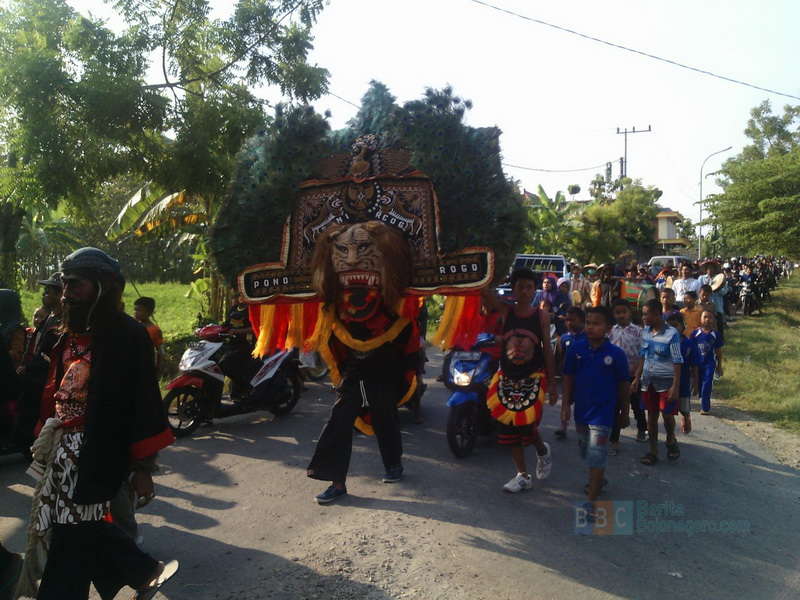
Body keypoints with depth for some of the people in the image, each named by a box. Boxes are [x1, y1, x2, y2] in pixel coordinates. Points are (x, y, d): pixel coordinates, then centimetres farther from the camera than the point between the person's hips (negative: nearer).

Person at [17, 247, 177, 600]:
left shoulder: (127, 336, -13)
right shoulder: (71, 335, 12)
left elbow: (144, 404, -16)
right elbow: (54, 395, 18)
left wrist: (142, 468, -16)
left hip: (99, 455, -8)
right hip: (63, 450, 8)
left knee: (72, 538, 1)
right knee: (84, 531, 14)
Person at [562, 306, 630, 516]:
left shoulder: (616, 354, -13)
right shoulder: (576, 349, -7)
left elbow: (624, 385, -3)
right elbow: (568, 378, 2)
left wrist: (624, 412, 3)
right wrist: (566, 404, 0)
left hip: (603, 412, -4)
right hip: (581, 409, 4)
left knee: (597, 454, -5)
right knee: (586, 450, 21)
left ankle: (591, 501, 2)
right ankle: (597, 479, 47)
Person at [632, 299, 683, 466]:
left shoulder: (671, 334, -15)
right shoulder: (645, 332, 3)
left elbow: (677, 362, -14)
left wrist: (675, 386, -16)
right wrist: (637, 378, 10)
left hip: (666, 382, -5)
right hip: (648, 381, 5)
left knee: (667, 415, 3)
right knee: (651, 416, 9)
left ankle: (671, 440, 34)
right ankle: (653, 451, 19)